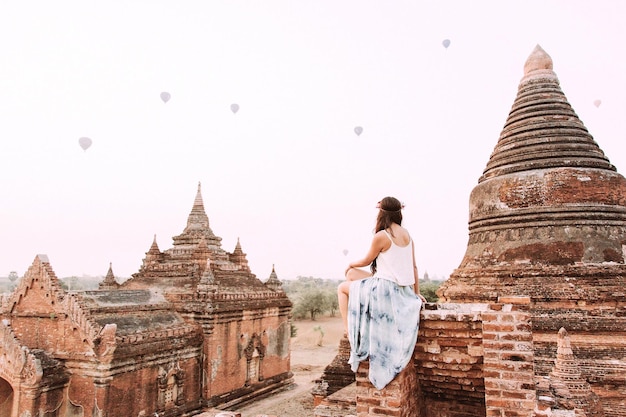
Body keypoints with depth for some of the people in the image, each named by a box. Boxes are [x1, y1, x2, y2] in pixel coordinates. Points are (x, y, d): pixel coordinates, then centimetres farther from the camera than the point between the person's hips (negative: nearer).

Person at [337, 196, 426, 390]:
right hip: (403, 292, 8)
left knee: (343, 288, 11)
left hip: (385, 289, -8)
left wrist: (351, 264, 19)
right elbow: (414, 266, 10)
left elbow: (366, 261, -2)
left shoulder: (381, 236, -16)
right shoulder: (406, 235, 6)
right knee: (352, 274, 21)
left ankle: (349, 332, 9)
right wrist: (416, 292, 19)